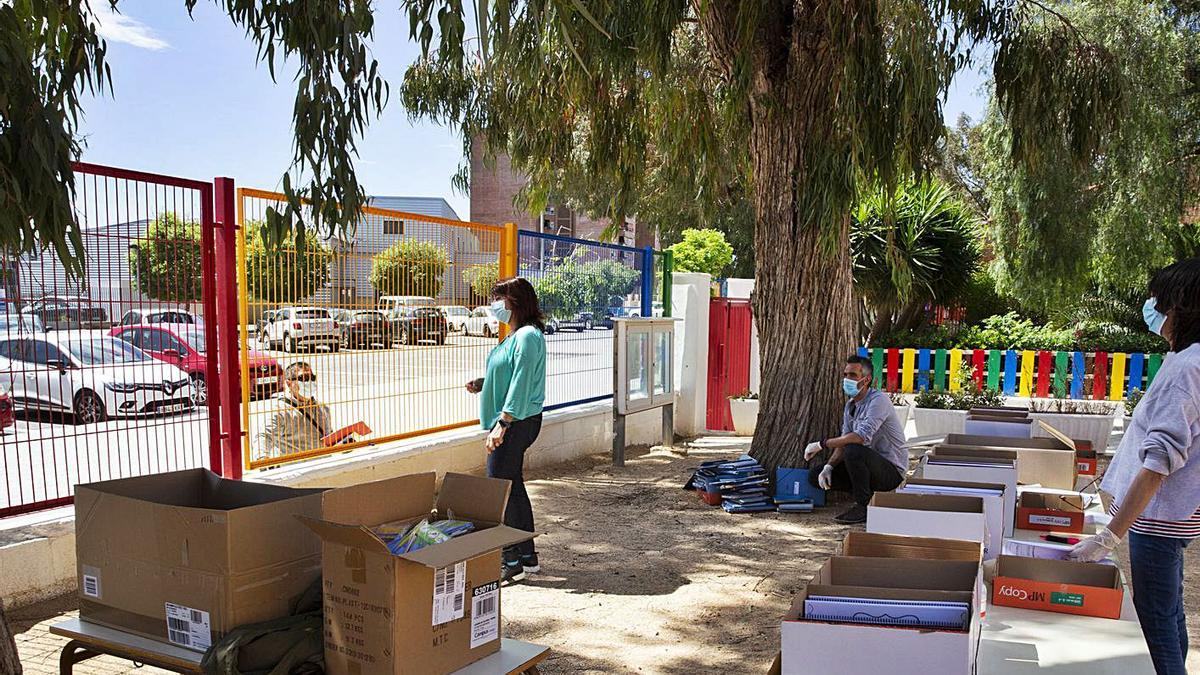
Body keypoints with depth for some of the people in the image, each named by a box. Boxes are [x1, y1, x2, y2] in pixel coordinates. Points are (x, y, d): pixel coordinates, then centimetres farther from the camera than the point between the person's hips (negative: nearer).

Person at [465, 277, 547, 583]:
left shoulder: (527, 336, -16)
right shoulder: (515, 335, 16)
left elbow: (521, 384, -22)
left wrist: (502, 424, -23)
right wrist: (482, 384, 9)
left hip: (517, 423, -11)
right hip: (512, 424, 11)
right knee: (513, 488, 15)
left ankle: (511, 563, 3)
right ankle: (527, 557, 24)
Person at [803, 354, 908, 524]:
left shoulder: (878, 400, -20)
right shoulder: (850, 405, 9)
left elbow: (862, 437, -34)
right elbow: (844, 442, 6)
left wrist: (822, 444, -28)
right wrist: (828, 467, -12)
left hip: (892, 469, -8)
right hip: (870, 465, 9)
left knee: (854, 451, -37)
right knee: (815, 476, -2)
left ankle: (864, 507, -17)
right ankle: (866, 494, 11)